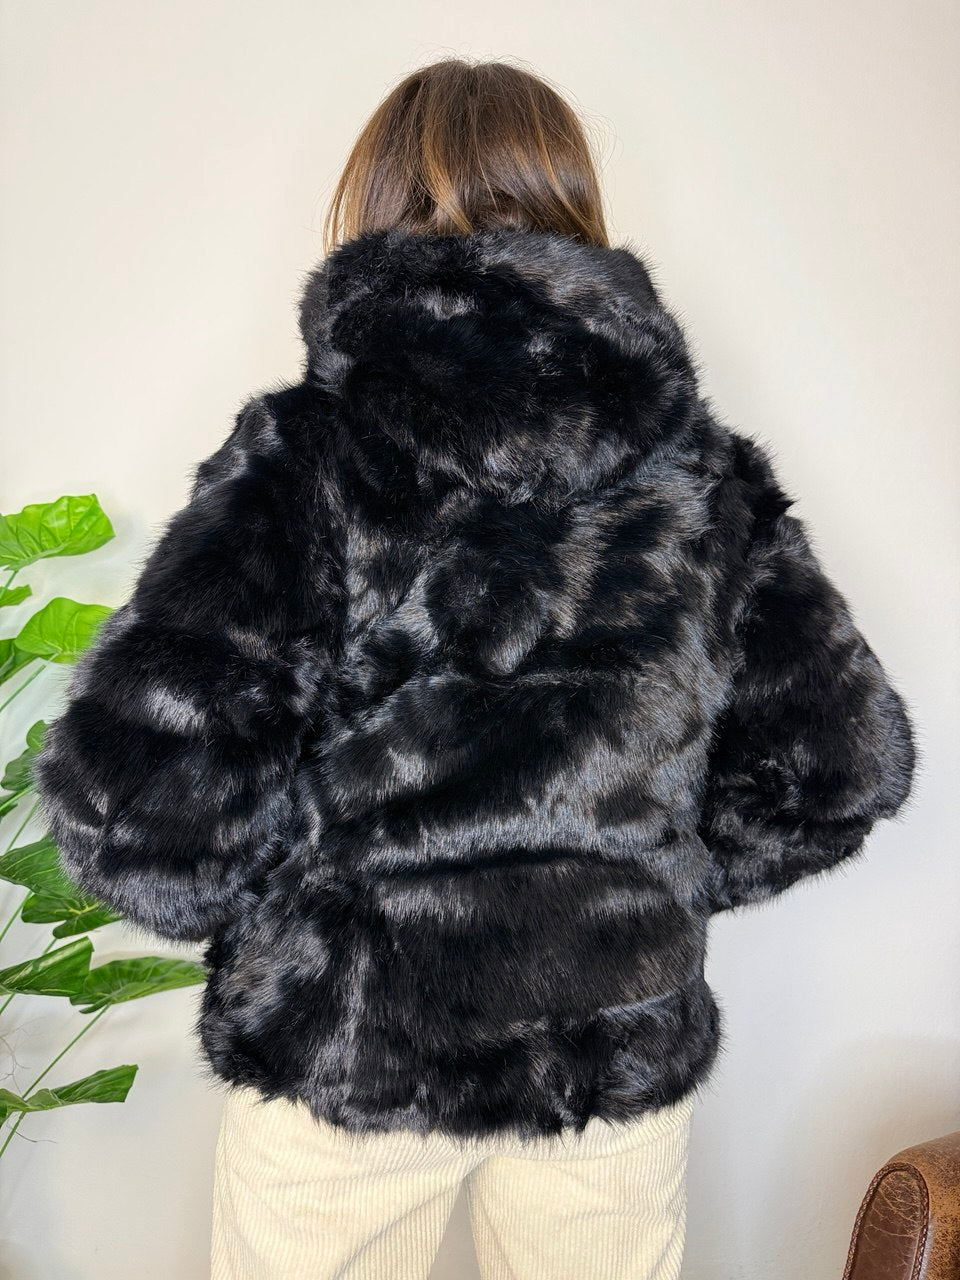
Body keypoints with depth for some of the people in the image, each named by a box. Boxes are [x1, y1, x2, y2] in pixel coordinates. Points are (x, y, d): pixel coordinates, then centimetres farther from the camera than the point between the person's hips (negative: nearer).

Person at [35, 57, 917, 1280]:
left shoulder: (304, 451, -15)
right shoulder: (708, 470, -4)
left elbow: (136, 795, -22)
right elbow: (842, 764, -1)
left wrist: (291, 901, -3)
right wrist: (656, 881, 9)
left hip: (345, 1046, -2)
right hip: (625, 1047, 3)